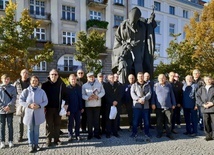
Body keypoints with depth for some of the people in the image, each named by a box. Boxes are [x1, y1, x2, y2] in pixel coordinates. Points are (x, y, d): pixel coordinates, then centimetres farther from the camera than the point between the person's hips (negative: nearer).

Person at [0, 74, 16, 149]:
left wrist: (9, 106, -18)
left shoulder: (12, 88, 1)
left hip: (10, 110, -1)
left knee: (10, 125, 7)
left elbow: (14, 98, -6)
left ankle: (10, 141, 18)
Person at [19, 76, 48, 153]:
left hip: (38, 113, 0)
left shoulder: (42, 91, -3)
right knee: (30, 129, 9)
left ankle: (36, 144, 21)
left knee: (36, 130, 10)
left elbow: (45, 101, 0)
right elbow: (20, 101, -4)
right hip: (29, 113, 0)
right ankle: (31, 145, 18)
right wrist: (29, 105, -18)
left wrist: (39, 106, -18)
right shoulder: (26, 91, -4)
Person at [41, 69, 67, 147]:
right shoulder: (45, 84, -1)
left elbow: (65, 95, 5)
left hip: (58, 108, 1)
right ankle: (48, 139, 19)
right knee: (49, 124, 8)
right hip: (48, 108, -1)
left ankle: (56, 139, 22)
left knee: (57, 124, 10)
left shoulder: (61, 84, 1)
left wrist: (65, 104, -5)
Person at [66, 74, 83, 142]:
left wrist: (81, 107, 6)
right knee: (70, 123, 7)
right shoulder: (67, 88, -7)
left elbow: (81, 98, 7)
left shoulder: (79, 87, 3)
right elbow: (66, 100, -9)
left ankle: (77, 135, 24)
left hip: (78, 108, 3)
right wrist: (67, 109, -13)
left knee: (78, 122, 10)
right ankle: (70, 135, 20)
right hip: (70, 109, -3)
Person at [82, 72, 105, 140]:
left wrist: (97, 96, -14)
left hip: (97, 104, 1)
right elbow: (83, 95, 1)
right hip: (88, 105, 0)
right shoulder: (84, 85, 5)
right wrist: (88, 98, -18)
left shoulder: (99, 84, 8)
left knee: (97, 119, 5)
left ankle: (96, 133, 16)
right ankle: (90, 134, 15)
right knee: (89, 120, 3)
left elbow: (103, 92, 3)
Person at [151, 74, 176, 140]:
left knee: (169, 121, 5)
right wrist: (153, 103, -3)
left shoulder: (169, 85, 8)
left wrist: (173, 104, 9)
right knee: (159, 121, 6)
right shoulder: (155, 86, 4)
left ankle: (169, 134, 16)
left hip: (168, 106, 1)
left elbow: (172, 95, 11)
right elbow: (153, 95, 4)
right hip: (159, 107, -1)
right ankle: (159, 133, 18)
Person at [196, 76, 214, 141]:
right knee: (206, 123, 5)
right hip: (204, 108, 2)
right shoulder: (201, 89, 13)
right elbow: (197, 97, 5)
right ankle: (208, 135, 15)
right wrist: (202, 104, -6)